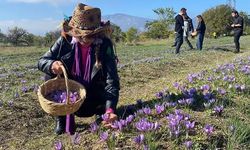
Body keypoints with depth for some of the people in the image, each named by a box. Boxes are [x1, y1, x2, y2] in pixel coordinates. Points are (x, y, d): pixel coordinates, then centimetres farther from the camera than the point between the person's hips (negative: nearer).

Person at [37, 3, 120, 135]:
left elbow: (112, 80, -28)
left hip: (93, 97, -1)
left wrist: (110, 109, -43)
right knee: (51, 75, -22)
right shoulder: (64, 41, -17)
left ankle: (101, 110, 12)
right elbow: (42, 61, -8)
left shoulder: (105, 45, -22)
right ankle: (63, 118, -3)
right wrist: (52, 65, -34)